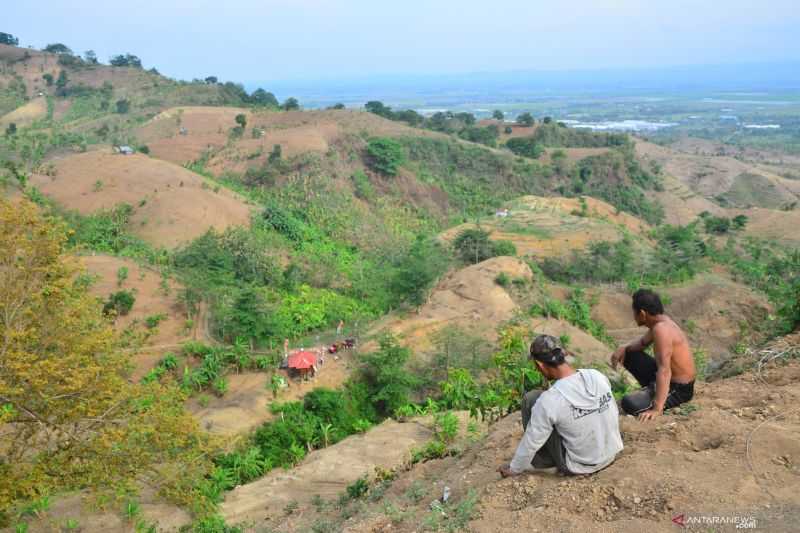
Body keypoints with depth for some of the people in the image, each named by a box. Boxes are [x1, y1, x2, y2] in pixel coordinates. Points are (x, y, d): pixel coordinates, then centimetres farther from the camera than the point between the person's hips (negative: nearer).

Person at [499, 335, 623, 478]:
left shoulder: (549, 400, -26)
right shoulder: (598, 376, -11)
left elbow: (531, 441, -14)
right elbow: (614, 413, 7)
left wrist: (514, 469, 4)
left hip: (579, 466, -5)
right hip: (612, 455, 6)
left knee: (531, 399, -2)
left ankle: (543, 459, 13)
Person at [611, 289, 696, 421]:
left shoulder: (661, 329, -29)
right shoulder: (661, 321, 2)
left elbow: (664, 371, -37)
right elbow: (642, 343, 20)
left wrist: (657, 409, -42)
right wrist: (624, 348, -1)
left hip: (679, 388, -9)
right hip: (672, 379, 9)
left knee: (629, 404, -30)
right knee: (629, 355, 16)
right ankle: (650, 390, 21)